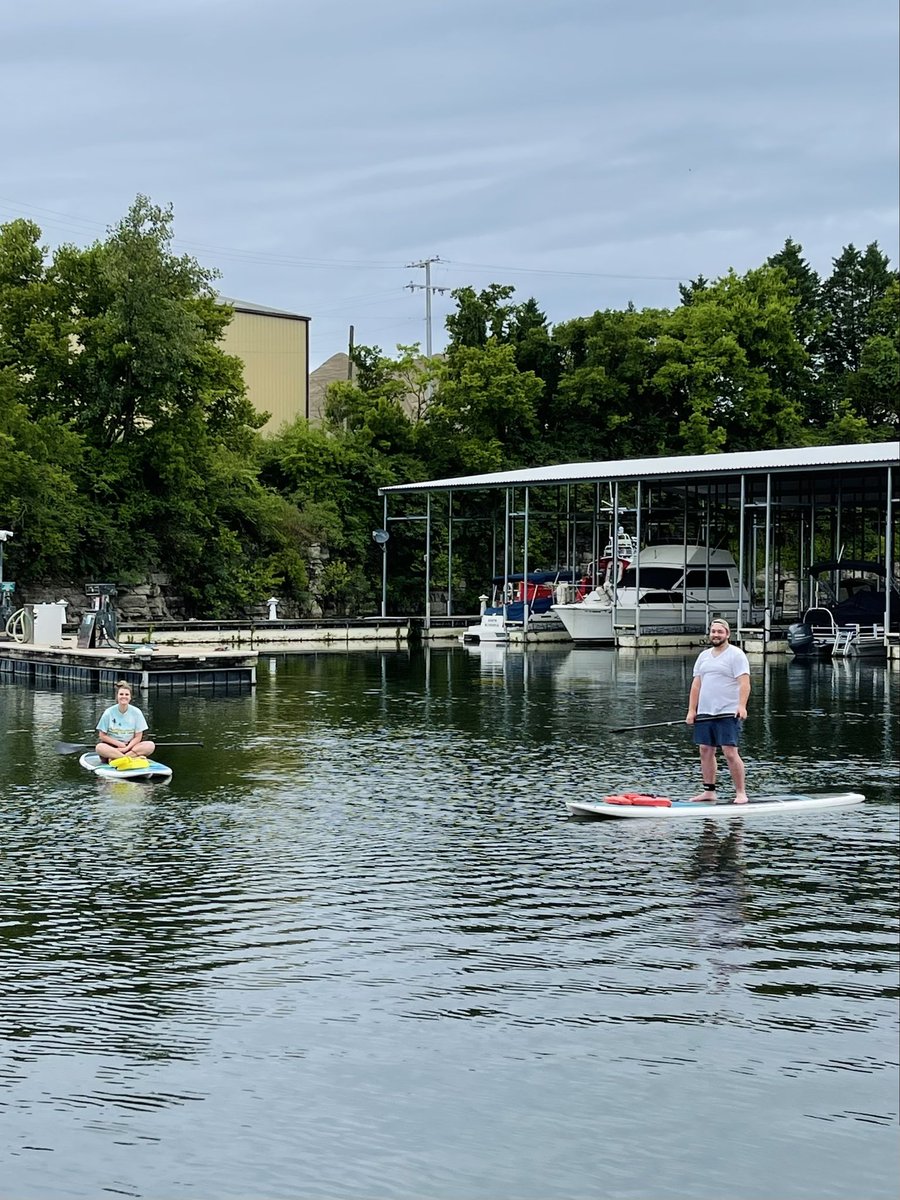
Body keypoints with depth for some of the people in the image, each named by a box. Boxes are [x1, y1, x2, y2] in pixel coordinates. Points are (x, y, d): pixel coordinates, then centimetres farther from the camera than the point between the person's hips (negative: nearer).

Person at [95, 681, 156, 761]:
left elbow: (138, 737, -1)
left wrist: (127, 748, -17)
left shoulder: (136, 712, -1)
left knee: (151, 745, -26)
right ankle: (134, 758, -40)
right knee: (99, 747, -34)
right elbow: (102, 736, -1)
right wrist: (119, 744, -12)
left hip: (131, 746, 1)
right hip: (112, 746, -1)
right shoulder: (109, 713, -3)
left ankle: (115, 757, -35)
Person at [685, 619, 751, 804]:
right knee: (706, 751, 8)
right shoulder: (704, 656, 16)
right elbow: (696, 684, 15)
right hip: (705, 712, 7)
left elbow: (744, 683, -14)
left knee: (730, 753, -11)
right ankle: (709, 791, 16)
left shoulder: (736, 655, -4)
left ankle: (741, 792, -5)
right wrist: (691, 710, 8)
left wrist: (742, 705, -27)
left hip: (728, 713, -7)